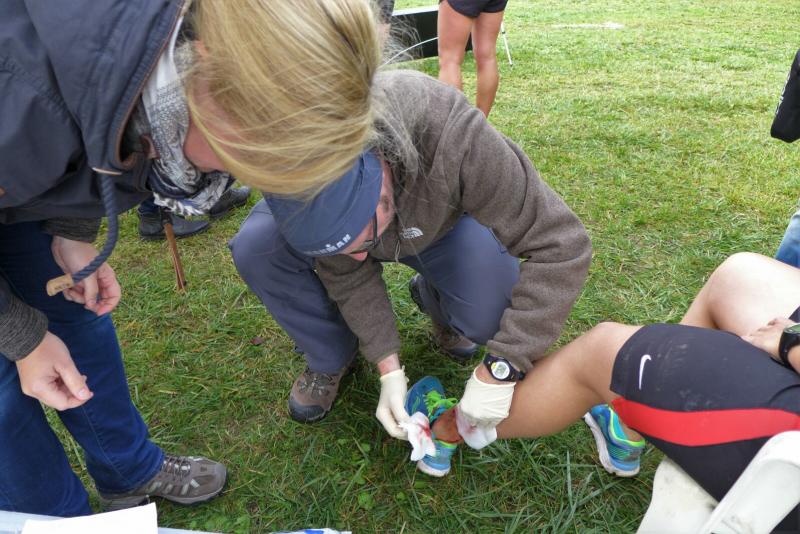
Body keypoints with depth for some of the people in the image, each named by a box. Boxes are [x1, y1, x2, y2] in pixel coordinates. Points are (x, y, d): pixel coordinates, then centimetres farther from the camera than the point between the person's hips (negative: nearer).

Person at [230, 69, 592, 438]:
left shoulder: (457, 142, -42)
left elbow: (561, 246, -36)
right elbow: (347, 273, -20)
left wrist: (500, 371, -38)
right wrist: (388, 367, -25)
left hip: (442, 228, -1)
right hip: (362, 208, 2)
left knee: (494, 311, -30)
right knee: (256, 247, -25)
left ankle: (435, 302, 7)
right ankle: (330, 358, 0)